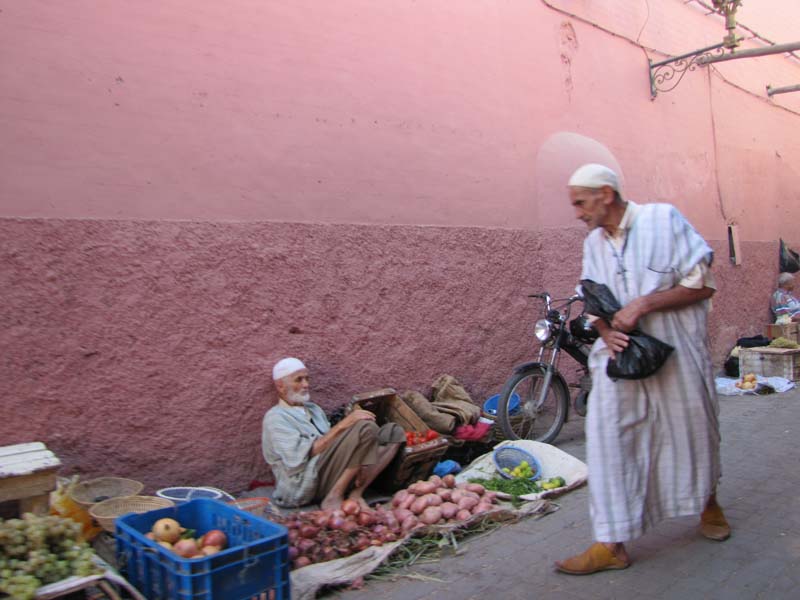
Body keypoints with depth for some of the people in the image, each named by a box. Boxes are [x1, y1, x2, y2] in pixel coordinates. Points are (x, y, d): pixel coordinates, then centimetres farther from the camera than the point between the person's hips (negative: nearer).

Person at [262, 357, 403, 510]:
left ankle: (356, 492, -13)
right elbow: (299, 456, -17)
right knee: (366, 427, -24)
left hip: (335, 476, 8)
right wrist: (341, 425, -20)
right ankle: (334, 497, -19)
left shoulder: (314, 409, 24)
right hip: (305, 486, -8)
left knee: (394, 431, -1)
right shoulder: (275, 418, -2)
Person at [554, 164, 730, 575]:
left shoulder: (662, 219, -7)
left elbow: (703, 284, -9)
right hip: (620, 356, 4)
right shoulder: (593, 241, 9)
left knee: (690, 431, 13)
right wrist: (605, 330, -7)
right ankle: (611, 544, 0)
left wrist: (643, 304, -18)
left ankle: (707, 501, 45)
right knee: (607, 435, -7)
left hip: (675, 356, -3)